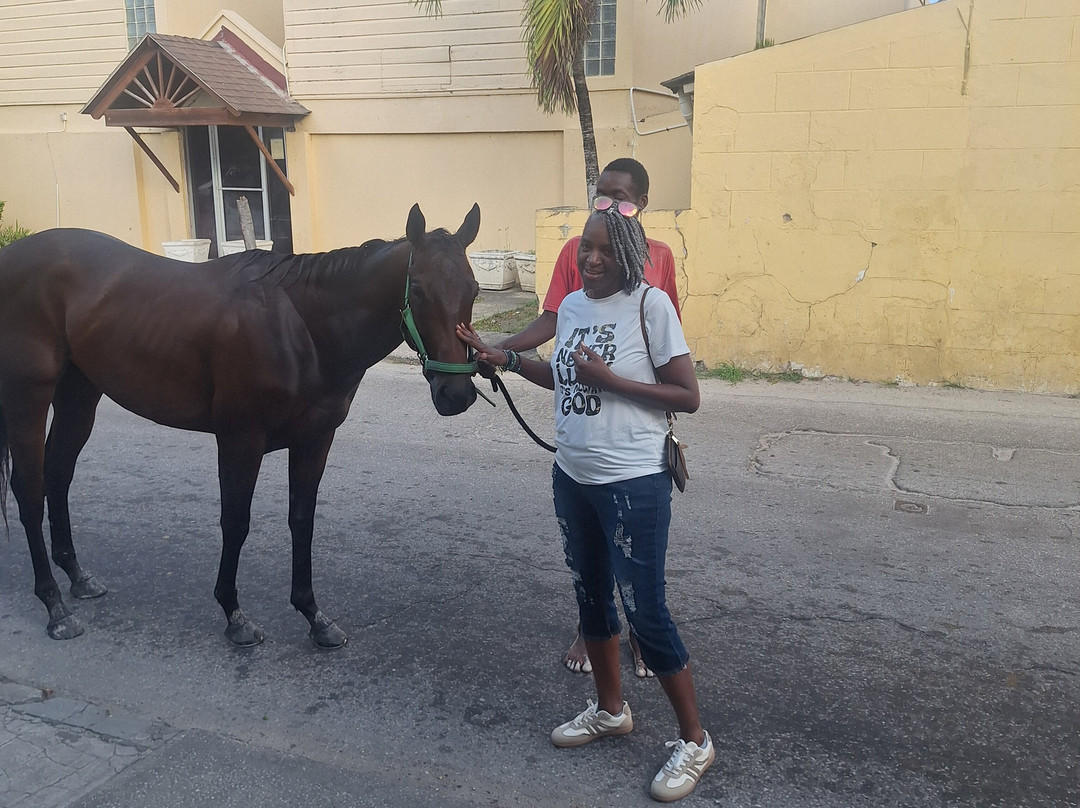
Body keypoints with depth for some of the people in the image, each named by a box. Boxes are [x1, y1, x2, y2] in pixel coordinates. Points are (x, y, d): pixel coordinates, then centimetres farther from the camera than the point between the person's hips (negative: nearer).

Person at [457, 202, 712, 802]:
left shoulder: (650, 305, -14)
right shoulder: (571, 306, 5)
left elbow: (689, 396, -15)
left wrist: (611, 380, -22)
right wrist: (503, 359, 10)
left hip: (633, 483, -7)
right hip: (573, 479, 7)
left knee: (645, 610, -1)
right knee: (591, 595, 19)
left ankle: (695, 741, 18)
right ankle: (611, 709, 40)